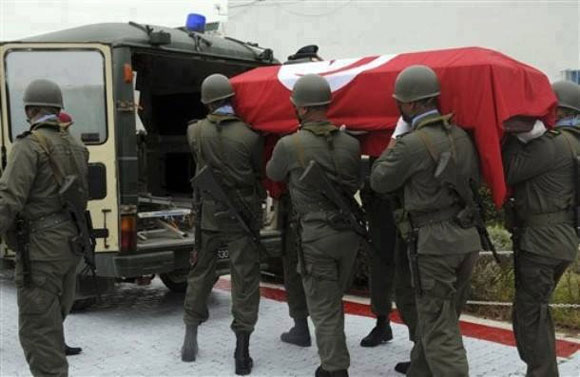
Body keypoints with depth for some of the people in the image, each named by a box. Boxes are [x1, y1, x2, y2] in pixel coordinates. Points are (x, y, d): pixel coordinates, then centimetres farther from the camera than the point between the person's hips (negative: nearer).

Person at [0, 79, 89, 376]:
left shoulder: (30, 146, -12)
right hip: (71, 242, 8)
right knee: (53, 320, 22)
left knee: (37, 329, -2)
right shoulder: (75, 147, 13)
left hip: (41, 247, -8)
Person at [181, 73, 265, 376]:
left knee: (200, 273, 16)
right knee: (245, 279, 3)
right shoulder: (250, 136, -11)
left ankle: (190, 339, 24)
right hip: (242, 215, -2)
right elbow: (259, 174, 2)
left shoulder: (195, 132, -4)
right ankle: (242, 352, 4)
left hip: (208, 213, 3)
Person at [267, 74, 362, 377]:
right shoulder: (350, 143, 1)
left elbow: (273, 174, 9)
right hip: (349, 231, 5)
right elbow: (356, 185, 10)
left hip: (317, 235, -5)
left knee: (324, 309, 4)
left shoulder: (289, 145, -11)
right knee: (333, 302, 20)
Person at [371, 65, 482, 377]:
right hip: (467, 237, 8)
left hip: (435, 241, -8)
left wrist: (393, 145, 9)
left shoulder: (412, 144, -15)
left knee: (439, 330, -1)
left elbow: (379, 181, -2)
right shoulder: (460, 135, 7)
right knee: (438, 318, 19)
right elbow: (474, 179, 17)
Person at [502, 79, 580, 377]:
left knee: (529, 314, -4)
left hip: (541, 239, -10)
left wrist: (515, 135, -6)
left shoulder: (554, 143, -16)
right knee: (537, 310, 19)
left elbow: (509, 172, -16)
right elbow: (530, 170, 11)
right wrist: (528, 133, 1)